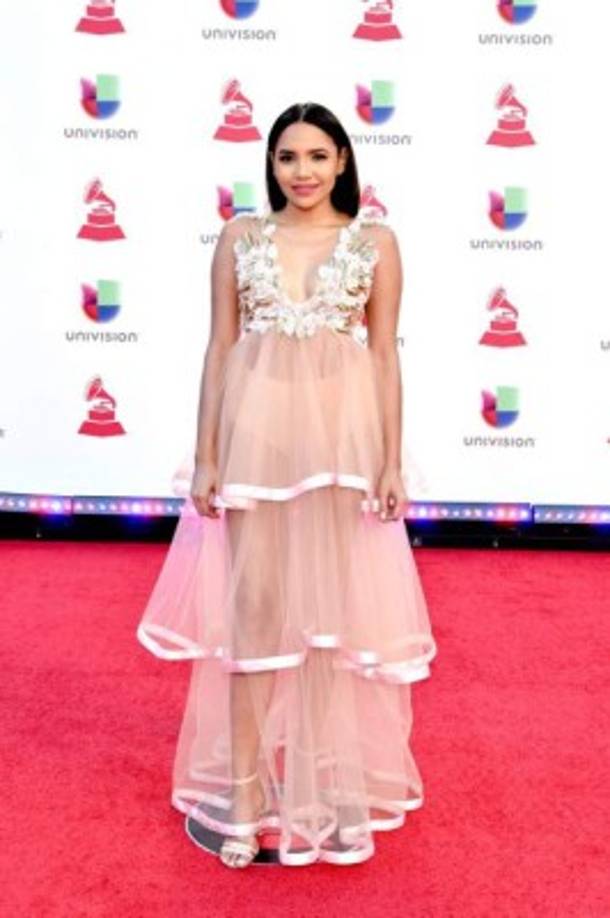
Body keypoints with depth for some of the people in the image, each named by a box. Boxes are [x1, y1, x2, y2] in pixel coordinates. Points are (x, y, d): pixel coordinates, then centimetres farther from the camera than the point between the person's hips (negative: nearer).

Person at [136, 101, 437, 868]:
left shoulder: (375, 241, 5)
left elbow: (385, 357, 3)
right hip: (255, 432, 1)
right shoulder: (240, 236, 7)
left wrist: (391, 462, -3)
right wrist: (206, 457, -1)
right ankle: (247, 793, 14)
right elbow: (219, 349, 5)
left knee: (337, 604, 6)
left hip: (343, 433, 0)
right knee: (251, 602, 3)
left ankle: (333, 789, 23)